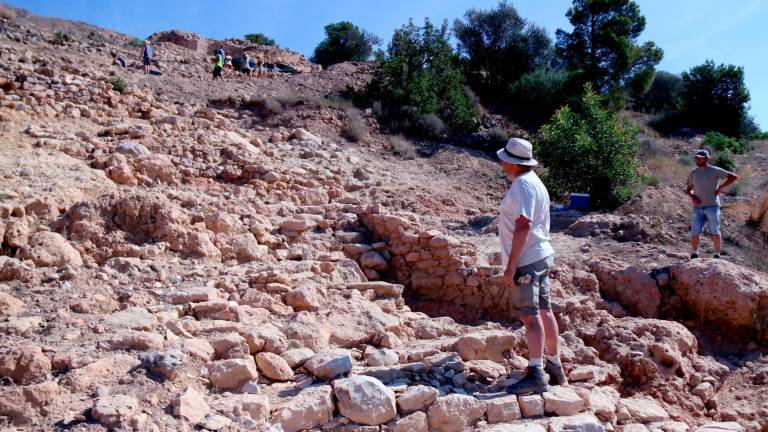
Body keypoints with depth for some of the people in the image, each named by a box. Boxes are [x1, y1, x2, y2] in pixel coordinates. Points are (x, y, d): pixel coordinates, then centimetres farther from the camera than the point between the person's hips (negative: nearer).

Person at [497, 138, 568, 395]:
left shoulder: (522, 184, -15)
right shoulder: (534, 182, 17)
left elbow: (524, 224, -25)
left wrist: (510, 266, -25)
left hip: (526, 261, -10)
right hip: (541, 257, 10)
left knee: (530, 315, -10)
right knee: (544, 312, 16)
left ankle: (536, 374, -10)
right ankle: (555, 368, 26)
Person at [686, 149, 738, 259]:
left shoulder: (715, 171, 1)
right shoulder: (693, 174, 13)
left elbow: (734, 177, -1)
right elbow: (688, 189, 20)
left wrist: (720, 187, -7)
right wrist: (692, 196, -1)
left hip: (712, 206, -3)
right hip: (698, 208, 3)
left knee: (715, 232, -2)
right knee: (695, 233, -1)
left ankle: (717, 256, 7)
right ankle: (694, 254, 16)